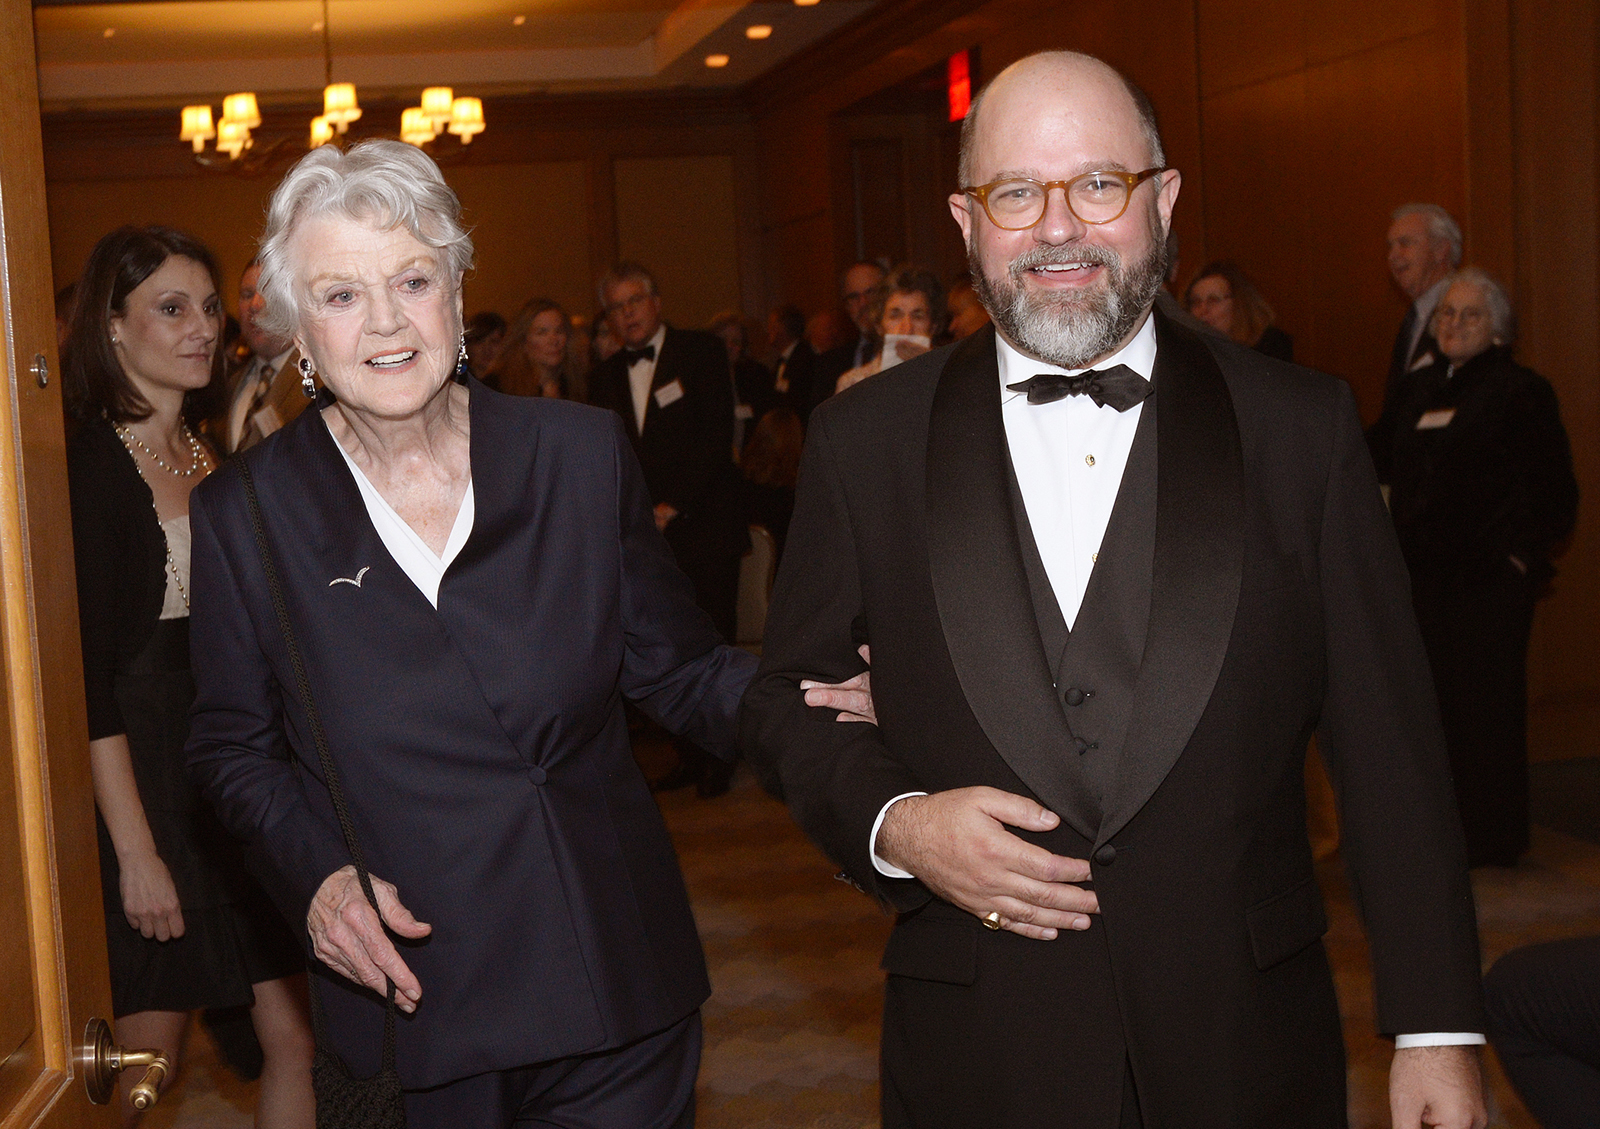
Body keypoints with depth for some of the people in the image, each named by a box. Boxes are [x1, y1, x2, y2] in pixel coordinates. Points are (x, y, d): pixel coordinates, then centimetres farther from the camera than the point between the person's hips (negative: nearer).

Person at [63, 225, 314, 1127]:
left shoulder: (214, 460, 12)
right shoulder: (87, 466, -11)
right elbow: (91, 678, -15)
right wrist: (135, 848, -16)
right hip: (151, 782, -7)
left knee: (299, 1043, 6)